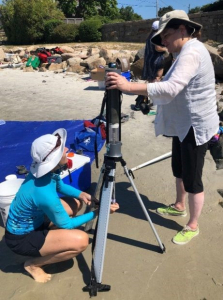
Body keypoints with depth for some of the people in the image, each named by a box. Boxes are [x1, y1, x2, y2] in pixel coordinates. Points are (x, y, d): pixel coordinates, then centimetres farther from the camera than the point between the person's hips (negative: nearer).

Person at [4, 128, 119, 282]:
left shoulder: (47, 171, -13)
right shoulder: (45, 194, -36)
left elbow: (60, 186, 9)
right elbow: (65, 224, -20)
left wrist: (81, 194, -9)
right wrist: (98, 212, -15)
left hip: (33, 222, 8)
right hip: (21, 238, -8)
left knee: (76, 202, 9)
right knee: (81, 240, -21)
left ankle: (49, 238, 16)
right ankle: (34, 263, 0)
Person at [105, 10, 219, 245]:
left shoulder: (191, 52, -21)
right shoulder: (186, 52, 14)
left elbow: (171, 89, -38)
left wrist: (129, 87, -41)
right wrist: (145, 93, 7)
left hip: (196, 127, -11)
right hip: (184, 124, 11)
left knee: (192, 178, 2)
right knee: (179, 169, 23)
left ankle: (192, 226, 20)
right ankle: (179, 206, 44)